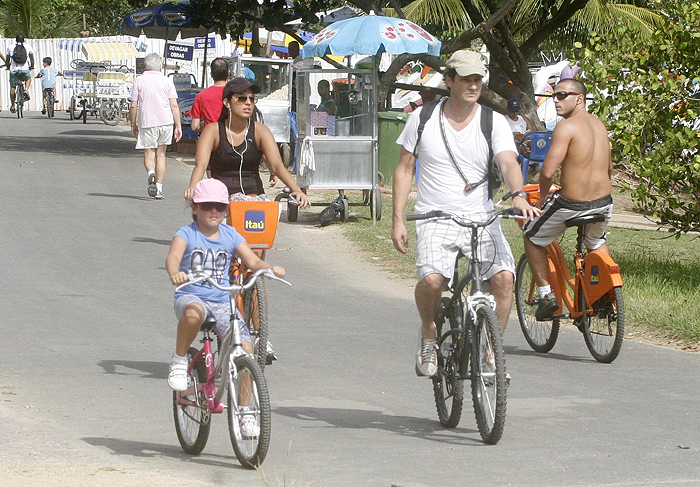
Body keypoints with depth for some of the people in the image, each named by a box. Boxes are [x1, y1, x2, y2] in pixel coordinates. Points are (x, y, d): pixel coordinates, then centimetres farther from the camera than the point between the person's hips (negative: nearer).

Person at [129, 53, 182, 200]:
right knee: (160, 154, 13)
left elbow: (133, 106, -1)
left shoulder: (139, 80, 0)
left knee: (149, 154, 6)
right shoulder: (167, 81, 3)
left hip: (146, 122, -2)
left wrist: (133, 124, 10)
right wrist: (178, 125, 1)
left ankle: (151, 173, -25)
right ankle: (159, 188, 11)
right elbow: (174, 105, -2)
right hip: (166, 122, 2)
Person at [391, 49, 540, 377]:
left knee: (504, 276, -23)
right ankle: (428, 336, 3)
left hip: (480, 217, 1)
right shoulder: (422, 119, 3)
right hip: (436, 218, -1)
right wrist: (397, 220, 3)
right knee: (431, 279, -28)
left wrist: (518, 196, -37)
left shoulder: (494, 123, 0)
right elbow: (404, 169, 10)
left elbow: (508, 162, -15)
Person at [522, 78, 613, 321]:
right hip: (603, 203, 7)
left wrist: (542, 198, -3)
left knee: (532, 237, 19)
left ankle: (546, 293, 14)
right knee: (596, 241, 38)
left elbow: (548, 171, -21)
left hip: (572, 205, -7)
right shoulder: (599, 125, 8)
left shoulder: (566, 127, -16)